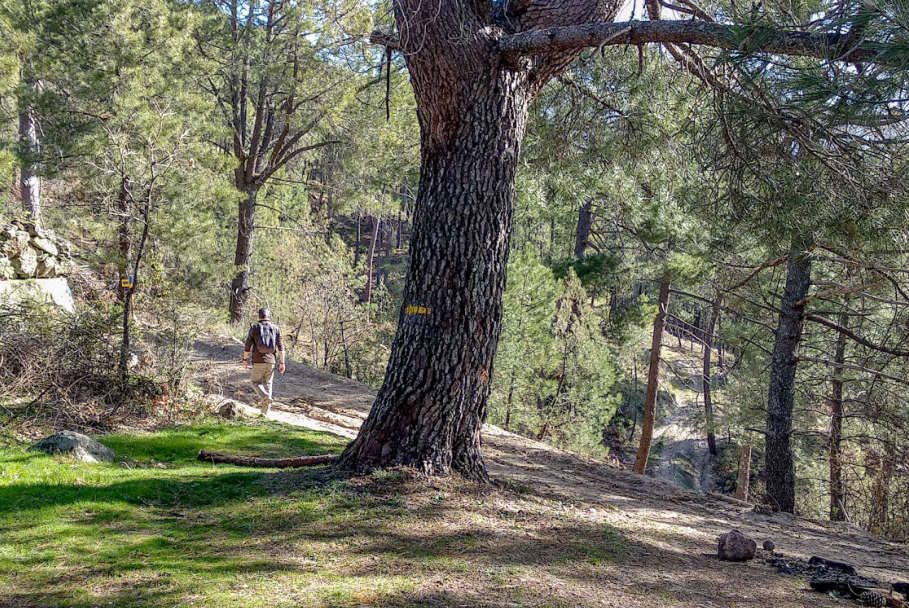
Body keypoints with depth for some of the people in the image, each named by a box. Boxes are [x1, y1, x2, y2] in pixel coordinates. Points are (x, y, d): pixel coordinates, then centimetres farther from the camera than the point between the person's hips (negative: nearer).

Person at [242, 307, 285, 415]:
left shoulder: (254, 328, -1)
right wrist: (281, 363, 1)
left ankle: (265, 397, -16)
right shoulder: (275, 328, 3)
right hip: (270, 361, 2)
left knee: (256, 382, 13)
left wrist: (245, 360, 10)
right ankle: (265, 411, 10)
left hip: (258, 361, -2)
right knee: (267, 384, 12)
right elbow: (280, 347, -2)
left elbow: (247, 346, -2)